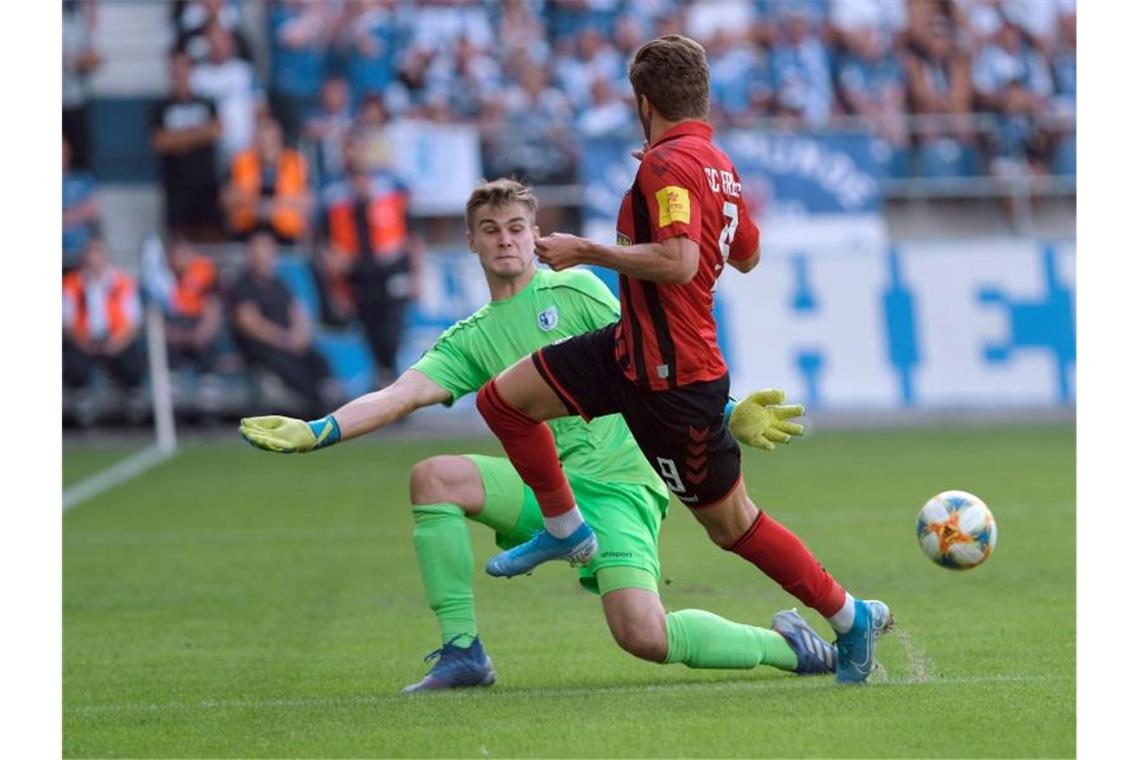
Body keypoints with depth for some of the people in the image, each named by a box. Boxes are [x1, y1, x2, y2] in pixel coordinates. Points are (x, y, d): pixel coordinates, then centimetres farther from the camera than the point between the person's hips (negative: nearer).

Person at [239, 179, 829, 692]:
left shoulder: (575, 291, 5)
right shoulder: (470, 340, 14)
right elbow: (400, 396, 2)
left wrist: (726, 414, -5)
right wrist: (314, 433, -11)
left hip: (617, 482, -4)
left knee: (643, 637, -24)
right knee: (432, 477, -20)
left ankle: (780, 644, 3)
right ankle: (462, 652, -14)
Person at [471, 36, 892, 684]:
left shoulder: (669, 164, -20)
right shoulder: (719, 166, 9)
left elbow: (678, 261, -34)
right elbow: (748, 255, 24)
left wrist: (586, 251, -25)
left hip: (673, 377, -10)